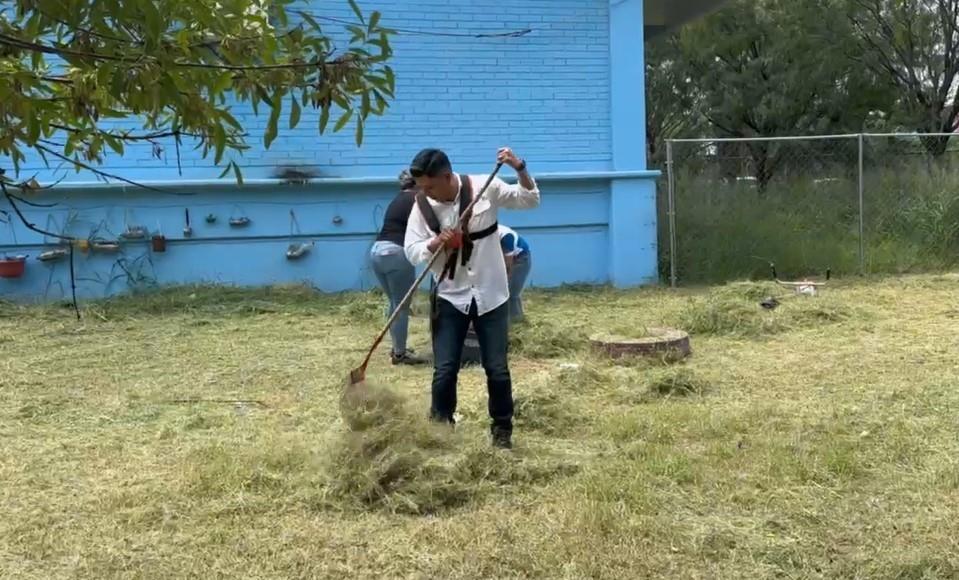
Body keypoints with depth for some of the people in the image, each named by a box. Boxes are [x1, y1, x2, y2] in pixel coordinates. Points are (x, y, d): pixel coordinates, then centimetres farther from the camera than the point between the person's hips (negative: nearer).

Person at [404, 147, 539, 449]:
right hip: (450, 297, 1)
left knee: (497, 368, 5)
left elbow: (529, 200, -2)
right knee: (445, 370, 1)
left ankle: (502, 430, 22)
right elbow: (411, 251, -6)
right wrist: (435, 243, -25)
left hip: (490, 294, -1)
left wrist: (519, 168, -18)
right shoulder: (423, 205, -5)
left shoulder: (485, 186, -9)